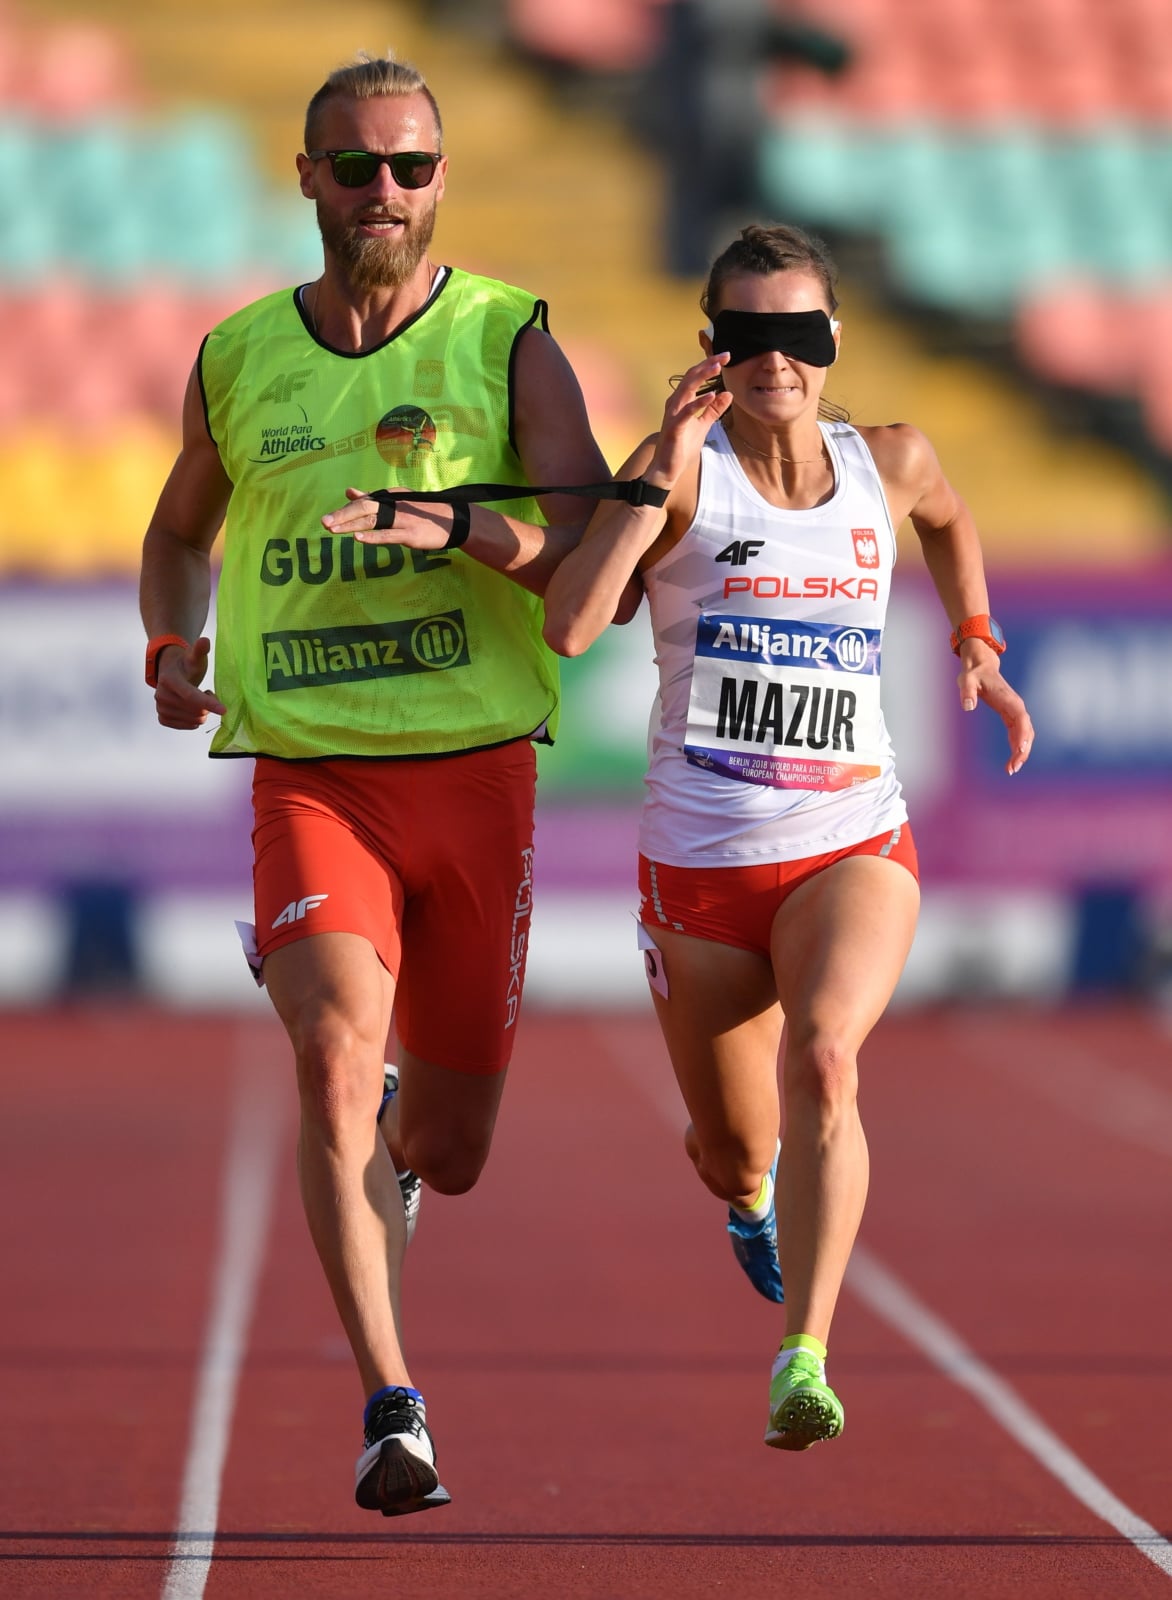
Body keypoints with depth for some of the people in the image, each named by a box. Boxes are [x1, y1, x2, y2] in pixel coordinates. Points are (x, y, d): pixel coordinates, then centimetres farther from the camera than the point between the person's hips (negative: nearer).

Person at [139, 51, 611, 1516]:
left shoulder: (509, 343, 1)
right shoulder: (237, 362, 7)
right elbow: (180, 529, 26)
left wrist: (467, 528, -29)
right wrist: (174, 642, 4)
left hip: (476, 773, 0)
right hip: (309, 776, 0)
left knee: (448, 1156, 7)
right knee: (335, 1055, -24)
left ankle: (395, 1131, 47)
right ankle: (390, 1411, -21)